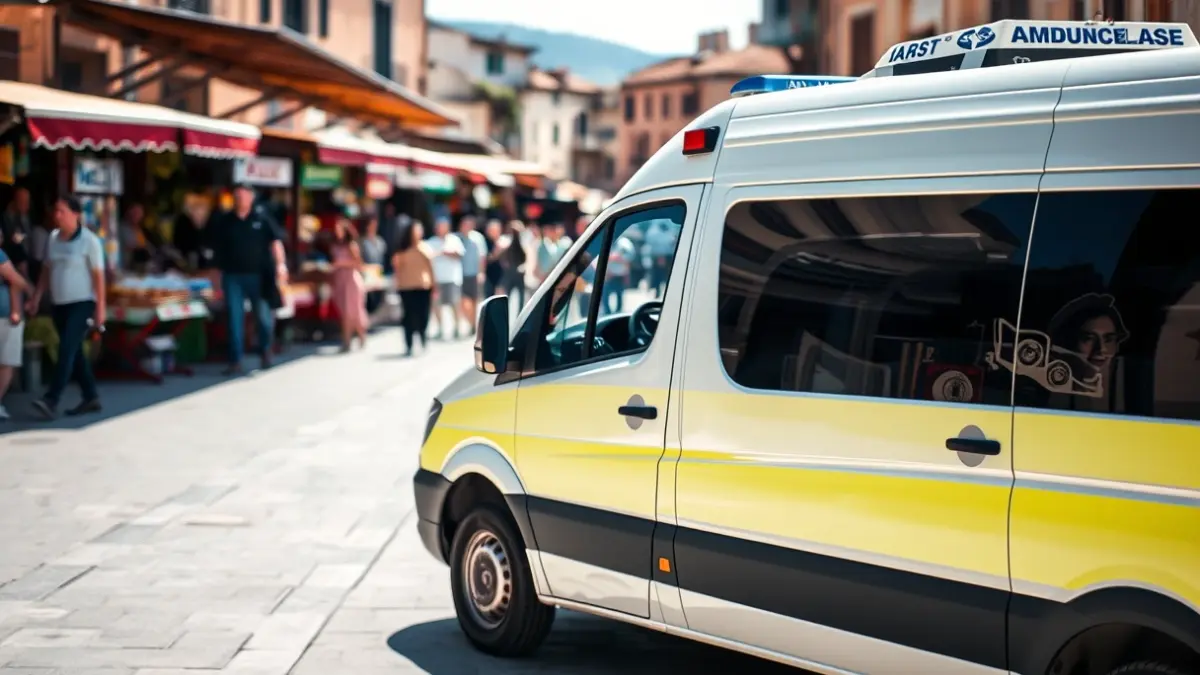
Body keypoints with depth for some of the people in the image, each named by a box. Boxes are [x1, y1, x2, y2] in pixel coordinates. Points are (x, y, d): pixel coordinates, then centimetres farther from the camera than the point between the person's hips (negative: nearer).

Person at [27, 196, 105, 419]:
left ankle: (52, 400, -18)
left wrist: (100, 307, -14)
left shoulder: (89, 241, -10)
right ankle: (91, 397, 21)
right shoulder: (53, 238, 7)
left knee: (67, 349, -14)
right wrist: (36, 298, 9)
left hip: (82, 303, -7)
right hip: (58, 304, 7)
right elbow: (47, 270, 14)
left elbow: (98, 275, -10)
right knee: (74, 352, 11)